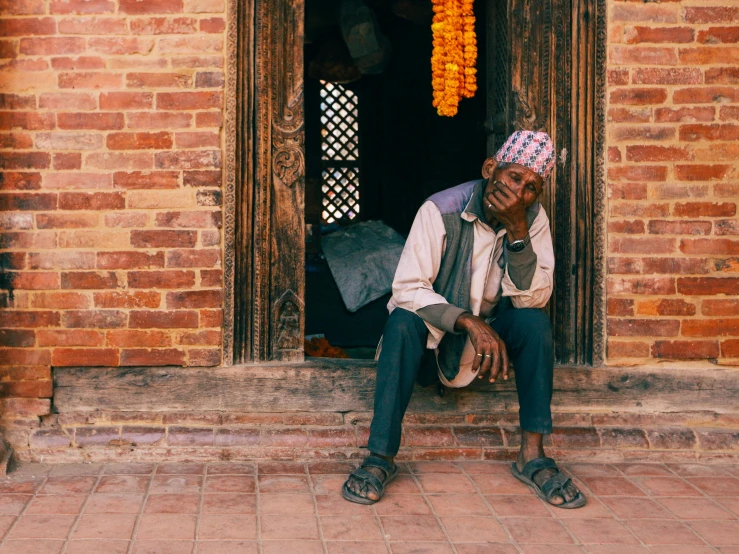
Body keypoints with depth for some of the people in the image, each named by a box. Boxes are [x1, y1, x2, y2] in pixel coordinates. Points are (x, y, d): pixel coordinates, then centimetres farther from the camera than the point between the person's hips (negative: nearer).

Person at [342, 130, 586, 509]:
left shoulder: (533, 219, -8)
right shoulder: (441, 211, -19)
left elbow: (534, 299, -18)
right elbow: (406, 289, -25)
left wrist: (517, 232, -30)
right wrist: (469, 322, -38)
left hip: (492, 330, 3)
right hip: (435, 328, -2)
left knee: (535, 322, -26)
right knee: (402, 323, -34)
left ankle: (532, 455, -21)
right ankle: (380, 457, -29)